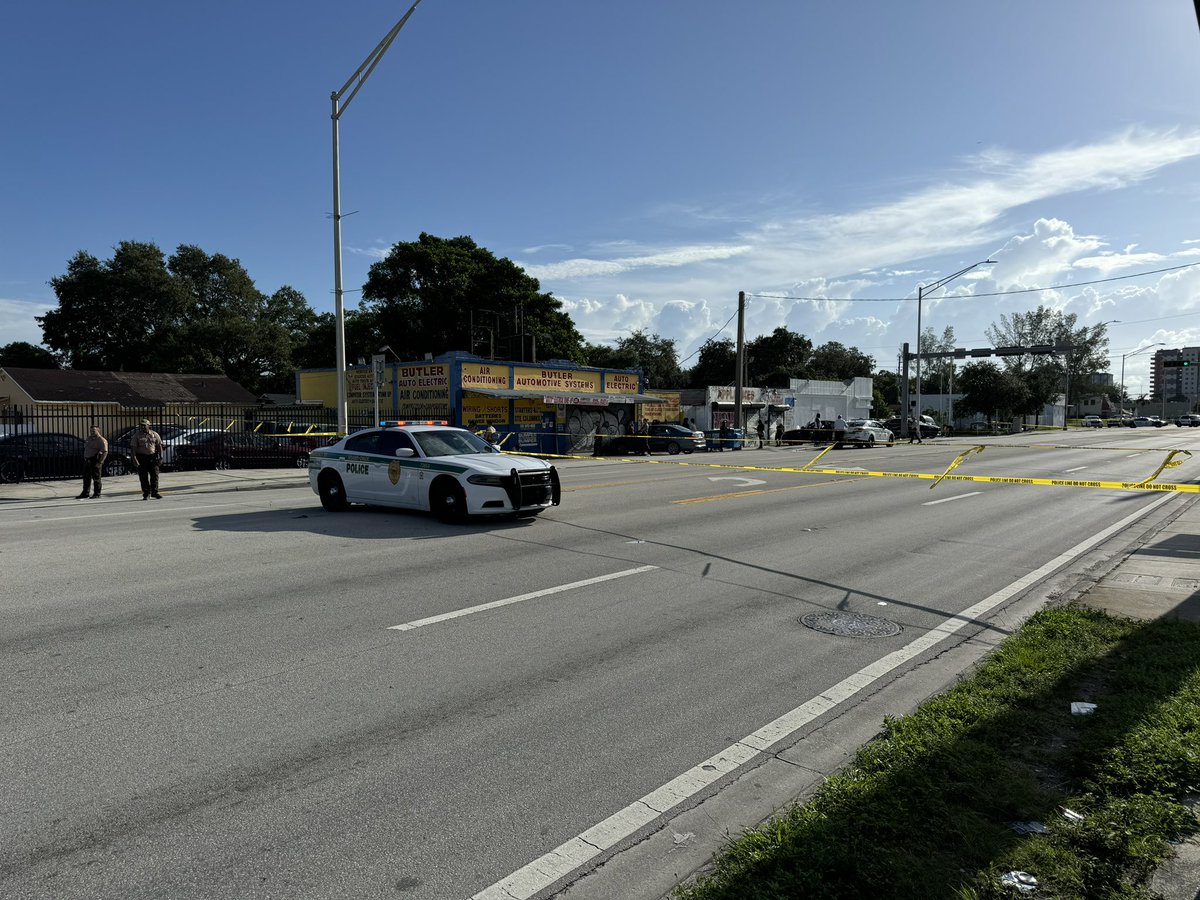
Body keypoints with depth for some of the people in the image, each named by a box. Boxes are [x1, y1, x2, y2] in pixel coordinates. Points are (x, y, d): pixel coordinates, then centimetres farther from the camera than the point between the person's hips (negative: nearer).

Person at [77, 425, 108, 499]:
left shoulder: (101, 440, -11)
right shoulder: (89, 438, 16)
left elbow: (105, 452, -18)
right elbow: (85, 449, 25)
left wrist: (100, 462, -22)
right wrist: (84, 458, 17)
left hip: (95, 460, -8)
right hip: (87, 460, 8)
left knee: (96, 478, -3)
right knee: (86, 478, 10)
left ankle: (97, 494, 5)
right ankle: (85, 494, 16)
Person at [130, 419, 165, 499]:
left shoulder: (154, 434, 8)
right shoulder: (137, 435, 1)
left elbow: (159, 445, 8)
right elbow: (133, 447, -5)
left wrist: (161, 455, -3)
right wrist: (134, 457, -16)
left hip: (152, 457, 1)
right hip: (141, 457, -1)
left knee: (155, 475, -1)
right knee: (143, 477, 1)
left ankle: (155, 492, 5)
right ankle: (146, 493, 8)